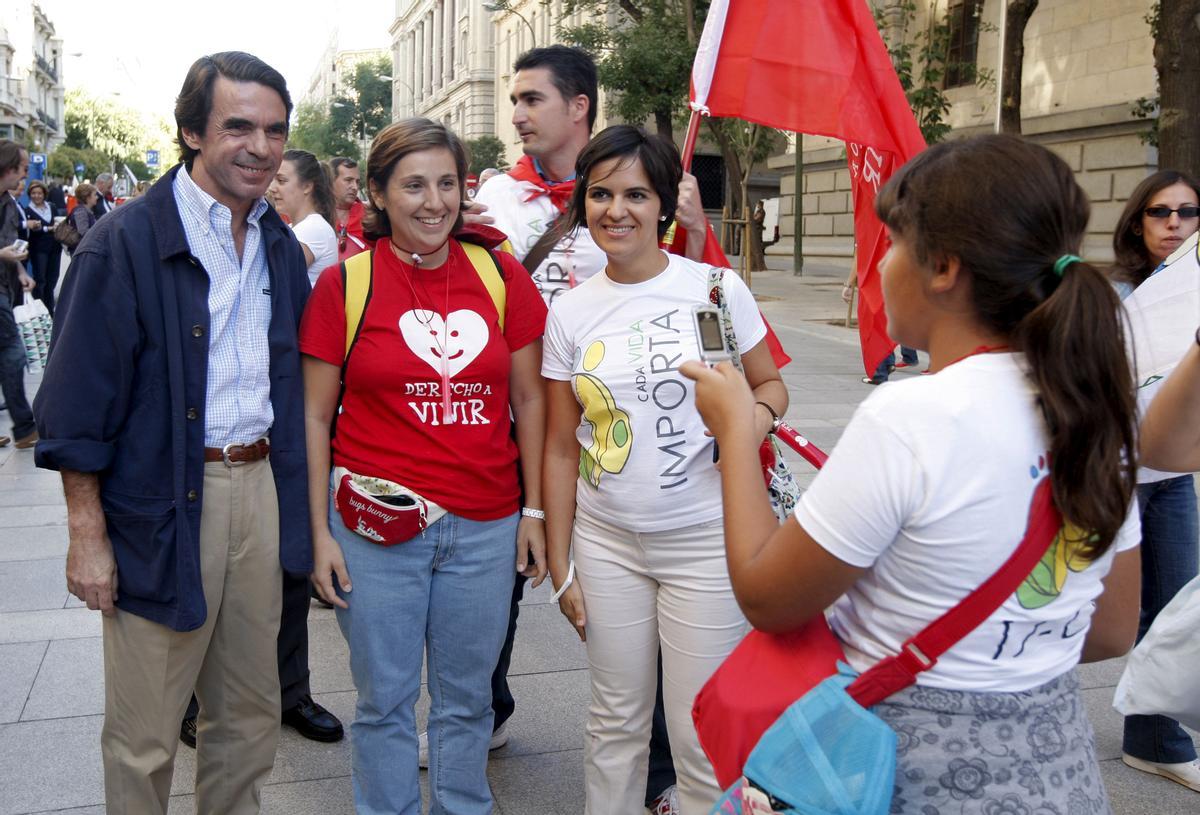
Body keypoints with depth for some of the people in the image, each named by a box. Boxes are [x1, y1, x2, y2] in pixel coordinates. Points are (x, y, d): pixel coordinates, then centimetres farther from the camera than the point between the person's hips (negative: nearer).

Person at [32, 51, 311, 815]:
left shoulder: (283, 248, 9)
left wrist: (300, 500, 12)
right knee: (145, 736, 7)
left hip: (260, 487, 6)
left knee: (251, 715, 17)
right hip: (163, 504, -5)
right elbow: (78, 402, -9)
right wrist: (88, 536, -11)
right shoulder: (125, 243, -9)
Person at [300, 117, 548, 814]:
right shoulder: (343, 284, -3)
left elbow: (529, 400, 8)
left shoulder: (501, 276, 3)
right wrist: (320, 531, -4)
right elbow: (314, 417, 0)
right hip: (377, 526, -2)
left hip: (486, 526, 2)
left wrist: (535, 510, 5)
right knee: (385, 699, 12)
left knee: (467, 696, 16)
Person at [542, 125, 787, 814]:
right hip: (607, 542, 3)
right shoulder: (570, 311, 1)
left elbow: (771, 383, 7)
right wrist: (560, 566, 5)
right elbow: (561, 448, 5)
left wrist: (756, 415, -18)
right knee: (616, 720, 16)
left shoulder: (716, 288, -5)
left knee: (702, 732, 5)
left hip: (705, 539, -2)